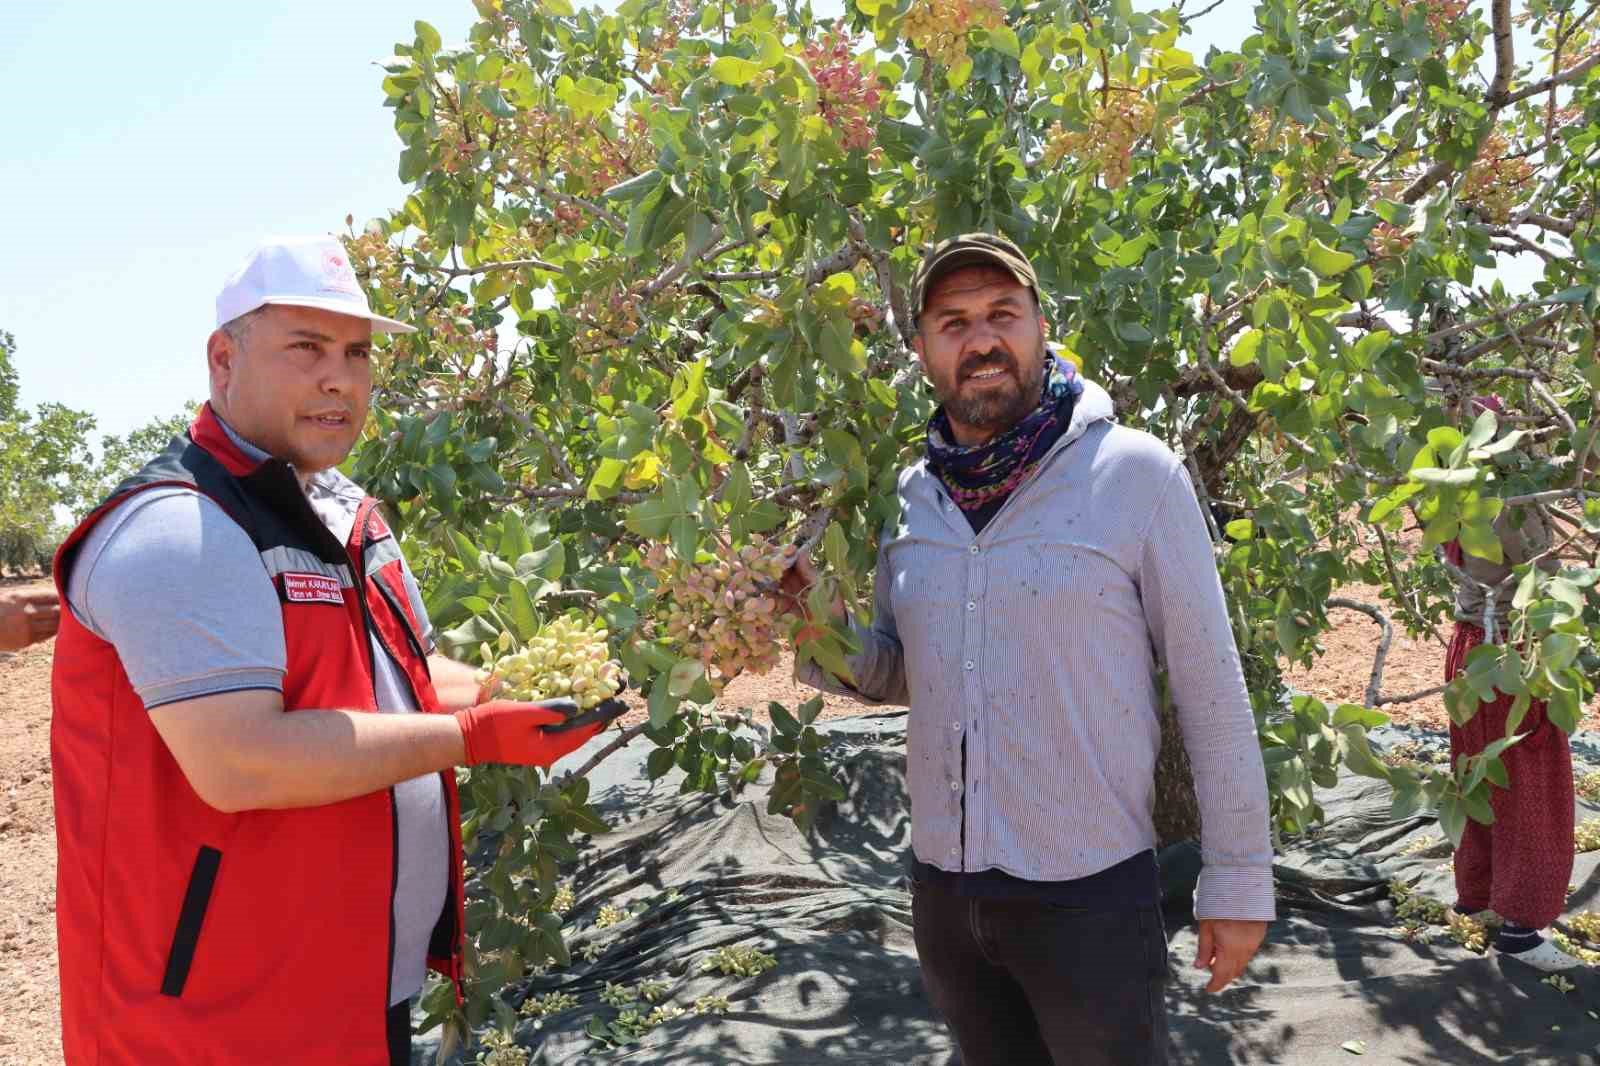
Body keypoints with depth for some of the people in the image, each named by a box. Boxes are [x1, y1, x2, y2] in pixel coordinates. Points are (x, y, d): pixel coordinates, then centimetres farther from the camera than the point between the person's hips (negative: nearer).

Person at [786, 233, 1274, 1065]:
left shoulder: (1136, 474, -13)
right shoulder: (910, 495, 1)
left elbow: (1212, 691, -8)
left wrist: (1238, 883, -6)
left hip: (1089, 895, -4)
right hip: (942, 891, 5)